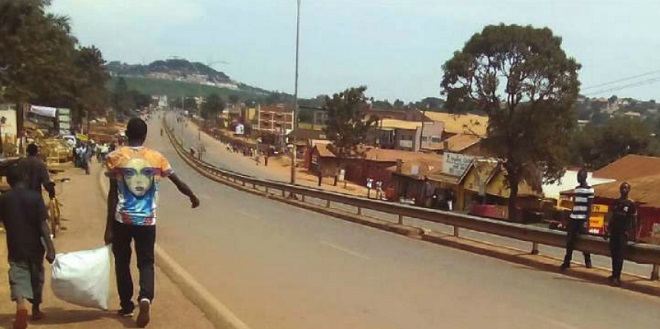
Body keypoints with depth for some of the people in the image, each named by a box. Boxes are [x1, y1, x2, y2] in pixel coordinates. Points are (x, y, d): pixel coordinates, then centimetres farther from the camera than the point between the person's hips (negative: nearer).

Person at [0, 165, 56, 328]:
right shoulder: (35, 197, -12)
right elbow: (43, 224, -15)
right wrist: (50, 247, -15)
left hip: (15, 247, 0)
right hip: (34, 245, 0)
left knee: (18, 277, 0)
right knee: (36, 277, 17)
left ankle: (21, 305, -27)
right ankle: (36, 310, 32)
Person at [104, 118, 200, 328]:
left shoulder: (115, 157, -4)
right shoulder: (157, 158, 0)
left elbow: (113, 194, -6)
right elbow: (177, 181, 9)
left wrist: (109, 227, -2)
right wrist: (192, 197, 28)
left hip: (122, 219, -1)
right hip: (147, 220, 1)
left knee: (122, 262, 17)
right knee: (146, 262, 9)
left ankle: (127, 305, 24)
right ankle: (145, 298, -15)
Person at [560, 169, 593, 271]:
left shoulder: (589, 190, -6)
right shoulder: (576, 189, 14)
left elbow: (589, 207, -9)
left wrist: (586, 221, -13)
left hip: (582, 219, -6)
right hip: (573, 218, 6)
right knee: (569, 241, 1)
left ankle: (588, 261, 24)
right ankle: (566, 262, 4)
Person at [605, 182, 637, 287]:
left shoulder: (631, 204, -2)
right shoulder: (616, 202, 12)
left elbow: (634, 220, -3)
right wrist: (608, 230, 14)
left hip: (623, 233, -5)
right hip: (614, 231, 5)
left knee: (619, 255, -9)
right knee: (613, 254, 6)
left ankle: (617, 277, -11)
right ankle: (614, 275, 16)